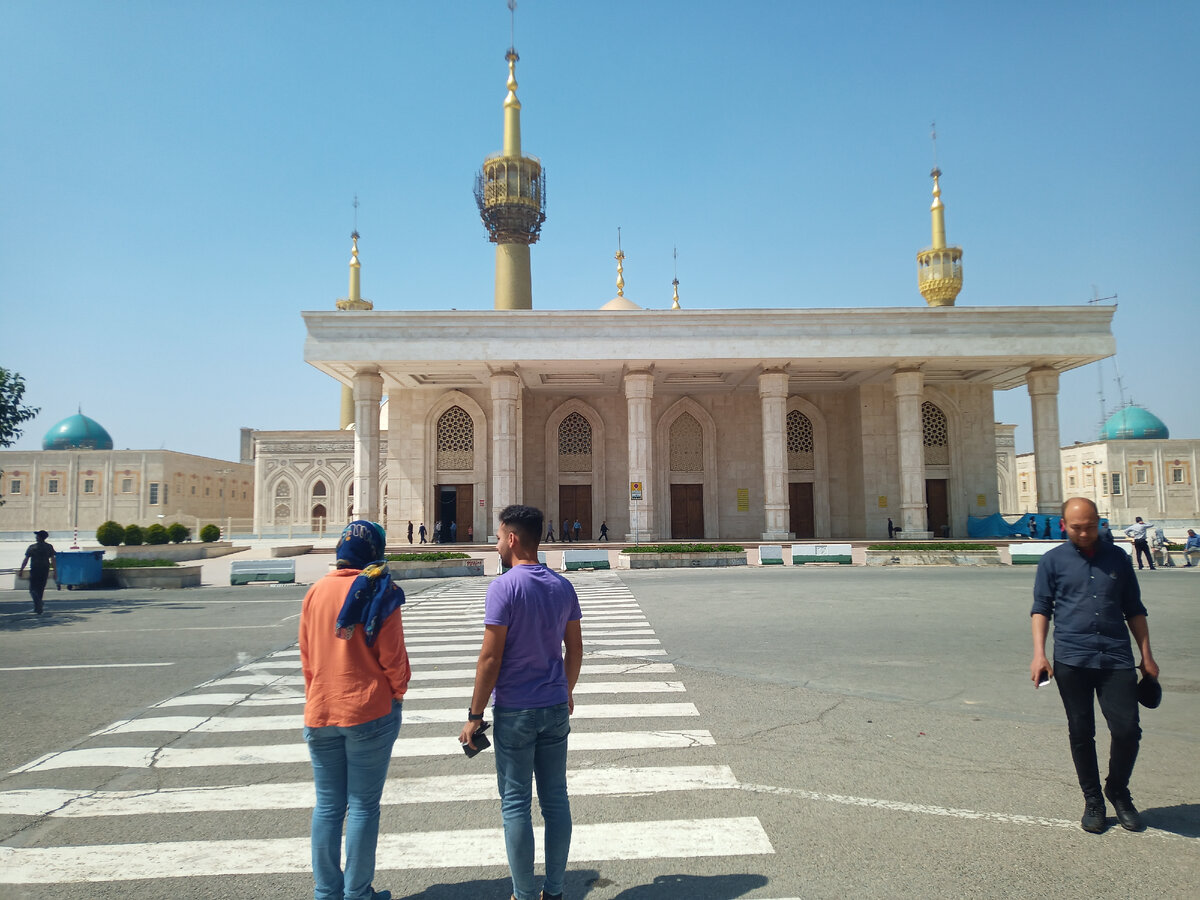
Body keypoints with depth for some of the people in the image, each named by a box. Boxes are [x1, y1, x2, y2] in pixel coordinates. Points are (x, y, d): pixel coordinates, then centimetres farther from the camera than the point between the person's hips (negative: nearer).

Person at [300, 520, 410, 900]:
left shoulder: (315, 591, 3)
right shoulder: (379, 593, -10)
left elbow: (306, 654, 8)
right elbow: (392, 655, -9)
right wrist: (397, 693, 8)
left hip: (320, 712, 4)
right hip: (369, 711, -4)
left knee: (328, 805, 14)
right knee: (364, 807, 6)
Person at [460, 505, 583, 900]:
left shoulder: (504, 587, -15)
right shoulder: (563, 586, 3)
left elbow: (491, 657, -16)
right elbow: (575, 648, 9)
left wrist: (474, 714, -8)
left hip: (515, 712, -5)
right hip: (556, 708, 6)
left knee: (516, 804, 6)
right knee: (555, 800, 13)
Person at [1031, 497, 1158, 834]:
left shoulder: (1118, 558, 12)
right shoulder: (1053, 561, 6)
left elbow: (1135, 611, 17)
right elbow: (1041, 609, 4)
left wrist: (1146, 656, 13)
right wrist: (1039, 653, -6)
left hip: (1116, 658, 1)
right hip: (1072, 659, -1)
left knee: (1127, 730, -4)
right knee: (1081, 733, 5)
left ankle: (1118, 792, 23)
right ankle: (1093, 800, 23)